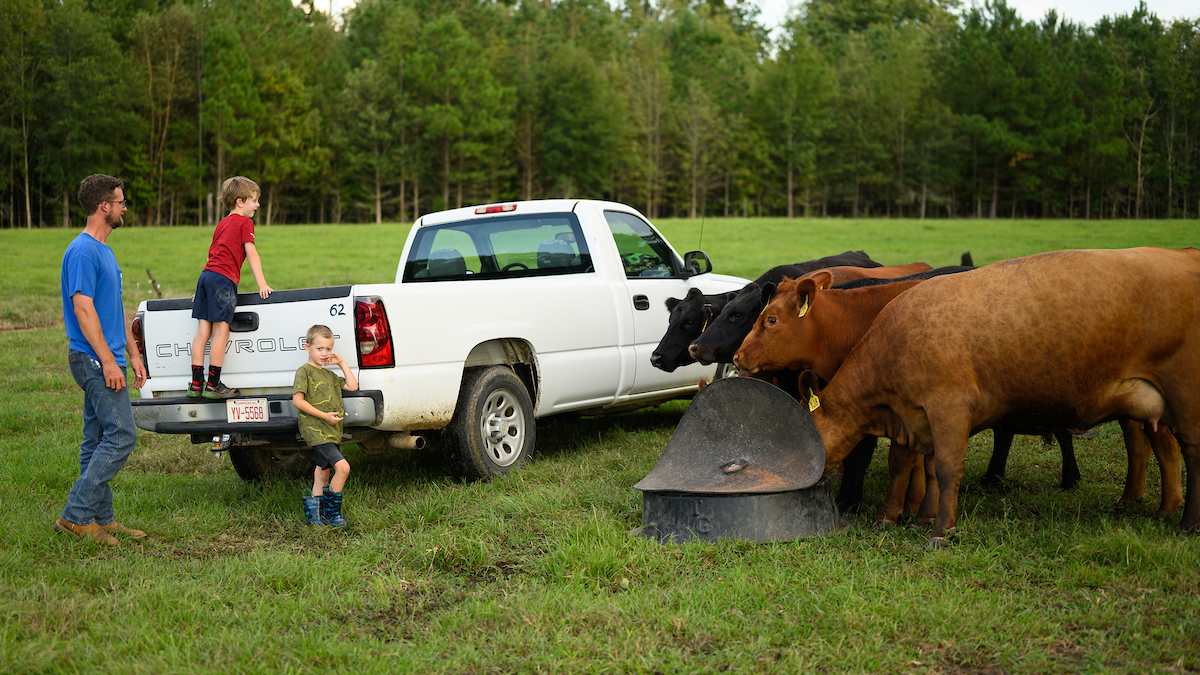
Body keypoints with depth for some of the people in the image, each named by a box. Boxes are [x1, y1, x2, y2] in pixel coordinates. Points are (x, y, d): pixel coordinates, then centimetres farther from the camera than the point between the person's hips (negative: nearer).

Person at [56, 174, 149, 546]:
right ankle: (76, 515, -9)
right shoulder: (82, 252, -15)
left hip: (104, 362, 10)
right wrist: (108, 360, -22)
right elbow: (83, 308, -20)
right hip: (94, 360, -10)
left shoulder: (104, 250, 18)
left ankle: (100, 518, 15)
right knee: (121, 435, -12)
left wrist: (133, 354, 20)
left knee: (98, 441, 11)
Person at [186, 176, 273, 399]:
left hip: (207, 274, 8)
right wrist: (262, 284, -6)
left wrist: (202, 288, 32)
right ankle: (213, 385, -8)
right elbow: (251, 254, -5)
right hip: (224, 279, -8)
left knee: (203, 330, 5)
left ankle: (196, 383, 5)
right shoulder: (244, 222, 2)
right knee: (221, 330, -7)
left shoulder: (222, 223, 26)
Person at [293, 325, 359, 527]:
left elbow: (352, 386, 18)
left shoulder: (329, 375, 19)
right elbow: (297, 400, -14)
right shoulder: (304, 371, -6)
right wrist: (324, 415, -17)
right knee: (342, 466, -18)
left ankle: (314, 511, 25)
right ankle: (331, 513, -6)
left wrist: (342, 364, 13)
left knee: (323, 472, 15)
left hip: (331, 431, 9)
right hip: (315, 430, -9)